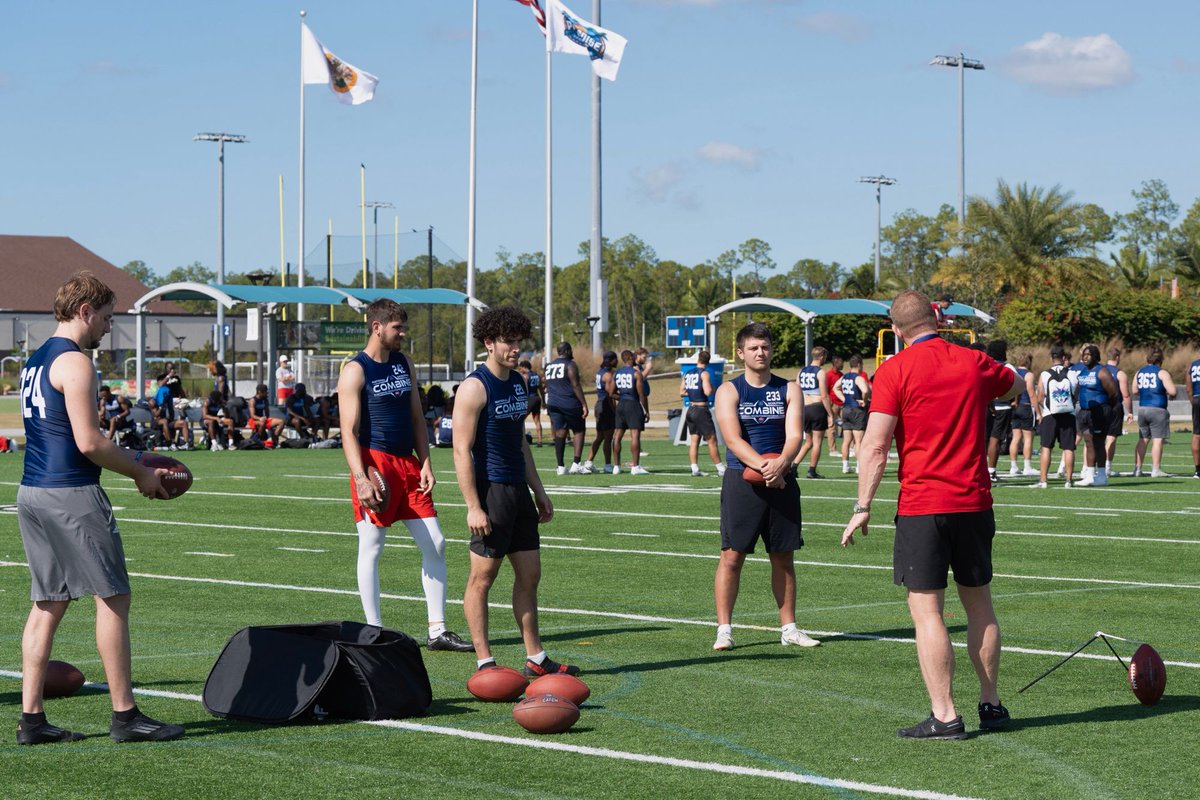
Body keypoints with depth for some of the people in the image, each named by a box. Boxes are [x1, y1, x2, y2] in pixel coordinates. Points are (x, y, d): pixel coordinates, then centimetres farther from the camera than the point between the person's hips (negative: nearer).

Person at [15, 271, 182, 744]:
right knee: (113, 599, -2)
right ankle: (124, 715, 0)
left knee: (47, 605, 10)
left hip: (32, 492, 9)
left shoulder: (36, 361, 18)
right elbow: (89, 442, -18)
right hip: (70, 494, -9)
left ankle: (31, 718, 9)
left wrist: (130, 460, 21)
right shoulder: (74, 362, -12)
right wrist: (140, 473, -5)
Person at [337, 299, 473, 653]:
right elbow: (349, 431, -12)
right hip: (374, 463, -7)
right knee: (370, 550, 0)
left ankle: (437, 630, 9)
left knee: (434, 544, 4)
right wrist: (361, 479, -21)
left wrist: (425, 463, 6)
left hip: (407, 462, 7)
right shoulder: (355, 371, -7)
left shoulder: (404, 364, 14)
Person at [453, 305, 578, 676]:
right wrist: (473, 506, -21)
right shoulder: (475, 387, -12)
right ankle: (484, 662, 3)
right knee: (482, 576, -2)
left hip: (518, 490, 9)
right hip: (491, 490, -9)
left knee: (530, 574, 10)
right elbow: (462, 450, -16)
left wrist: (539, 491, 20)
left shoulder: (519, 383, 14)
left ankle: (535, 658, 17)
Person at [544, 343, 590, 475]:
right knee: (578, 431, 3)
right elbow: (576, 386, -13)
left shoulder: (549, 366, 15)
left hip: (553, 403, 6)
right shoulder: (570, 365, -7)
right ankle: (576, 464, -8)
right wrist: (584, 404, -12)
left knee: (559, 433, 6)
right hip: (569, 403, -6)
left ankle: (560, 467, 3)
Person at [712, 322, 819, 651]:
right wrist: (763, 466, -26)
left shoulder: (789, 389, 7)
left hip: (782, 480, 3)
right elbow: (733, 439, -12)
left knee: (783, 557, 8)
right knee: (732, 556, -4)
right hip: (742, 481, -3)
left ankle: (789, 627, 17)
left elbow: (794, 435, -5)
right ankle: (724, 628, 1)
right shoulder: (729, 391, 0)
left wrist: (781, 463, -25)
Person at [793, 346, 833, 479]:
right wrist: (830, 415, -9)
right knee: (817, 442, 3)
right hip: (817, 407, -6)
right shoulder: (820, 373, -8)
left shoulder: (801, 372, 10)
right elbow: (824, 396, -13)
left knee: (808, 442, 17)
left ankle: (794, 465, 3)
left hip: (804, 408, 6)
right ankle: (812, 471, 4)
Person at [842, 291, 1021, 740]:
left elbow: (875, 446, -11)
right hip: (974, 502, 5)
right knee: (979, 604, 16)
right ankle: (990, 704, 23)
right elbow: (1017, 386, 29)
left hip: (921, 507, -5)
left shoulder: (895, 370, -7)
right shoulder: (975, 363, 6)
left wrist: (863, 507, -5)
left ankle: (944, 716, -5)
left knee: (927, 611, -2)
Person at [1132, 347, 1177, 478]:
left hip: (1142, 408, 6)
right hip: (1158, 409, -6)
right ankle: (1156, 469, -7)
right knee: (1158, 440, -4)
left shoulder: (1139, 373, 10)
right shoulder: (1162, 373, -8)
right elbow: (1172, 391, -14)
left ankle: (1137, 468, 13)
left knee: (1143, 439, 12)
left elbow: (1135, 391, 20)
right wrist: (1172, 394, 8)